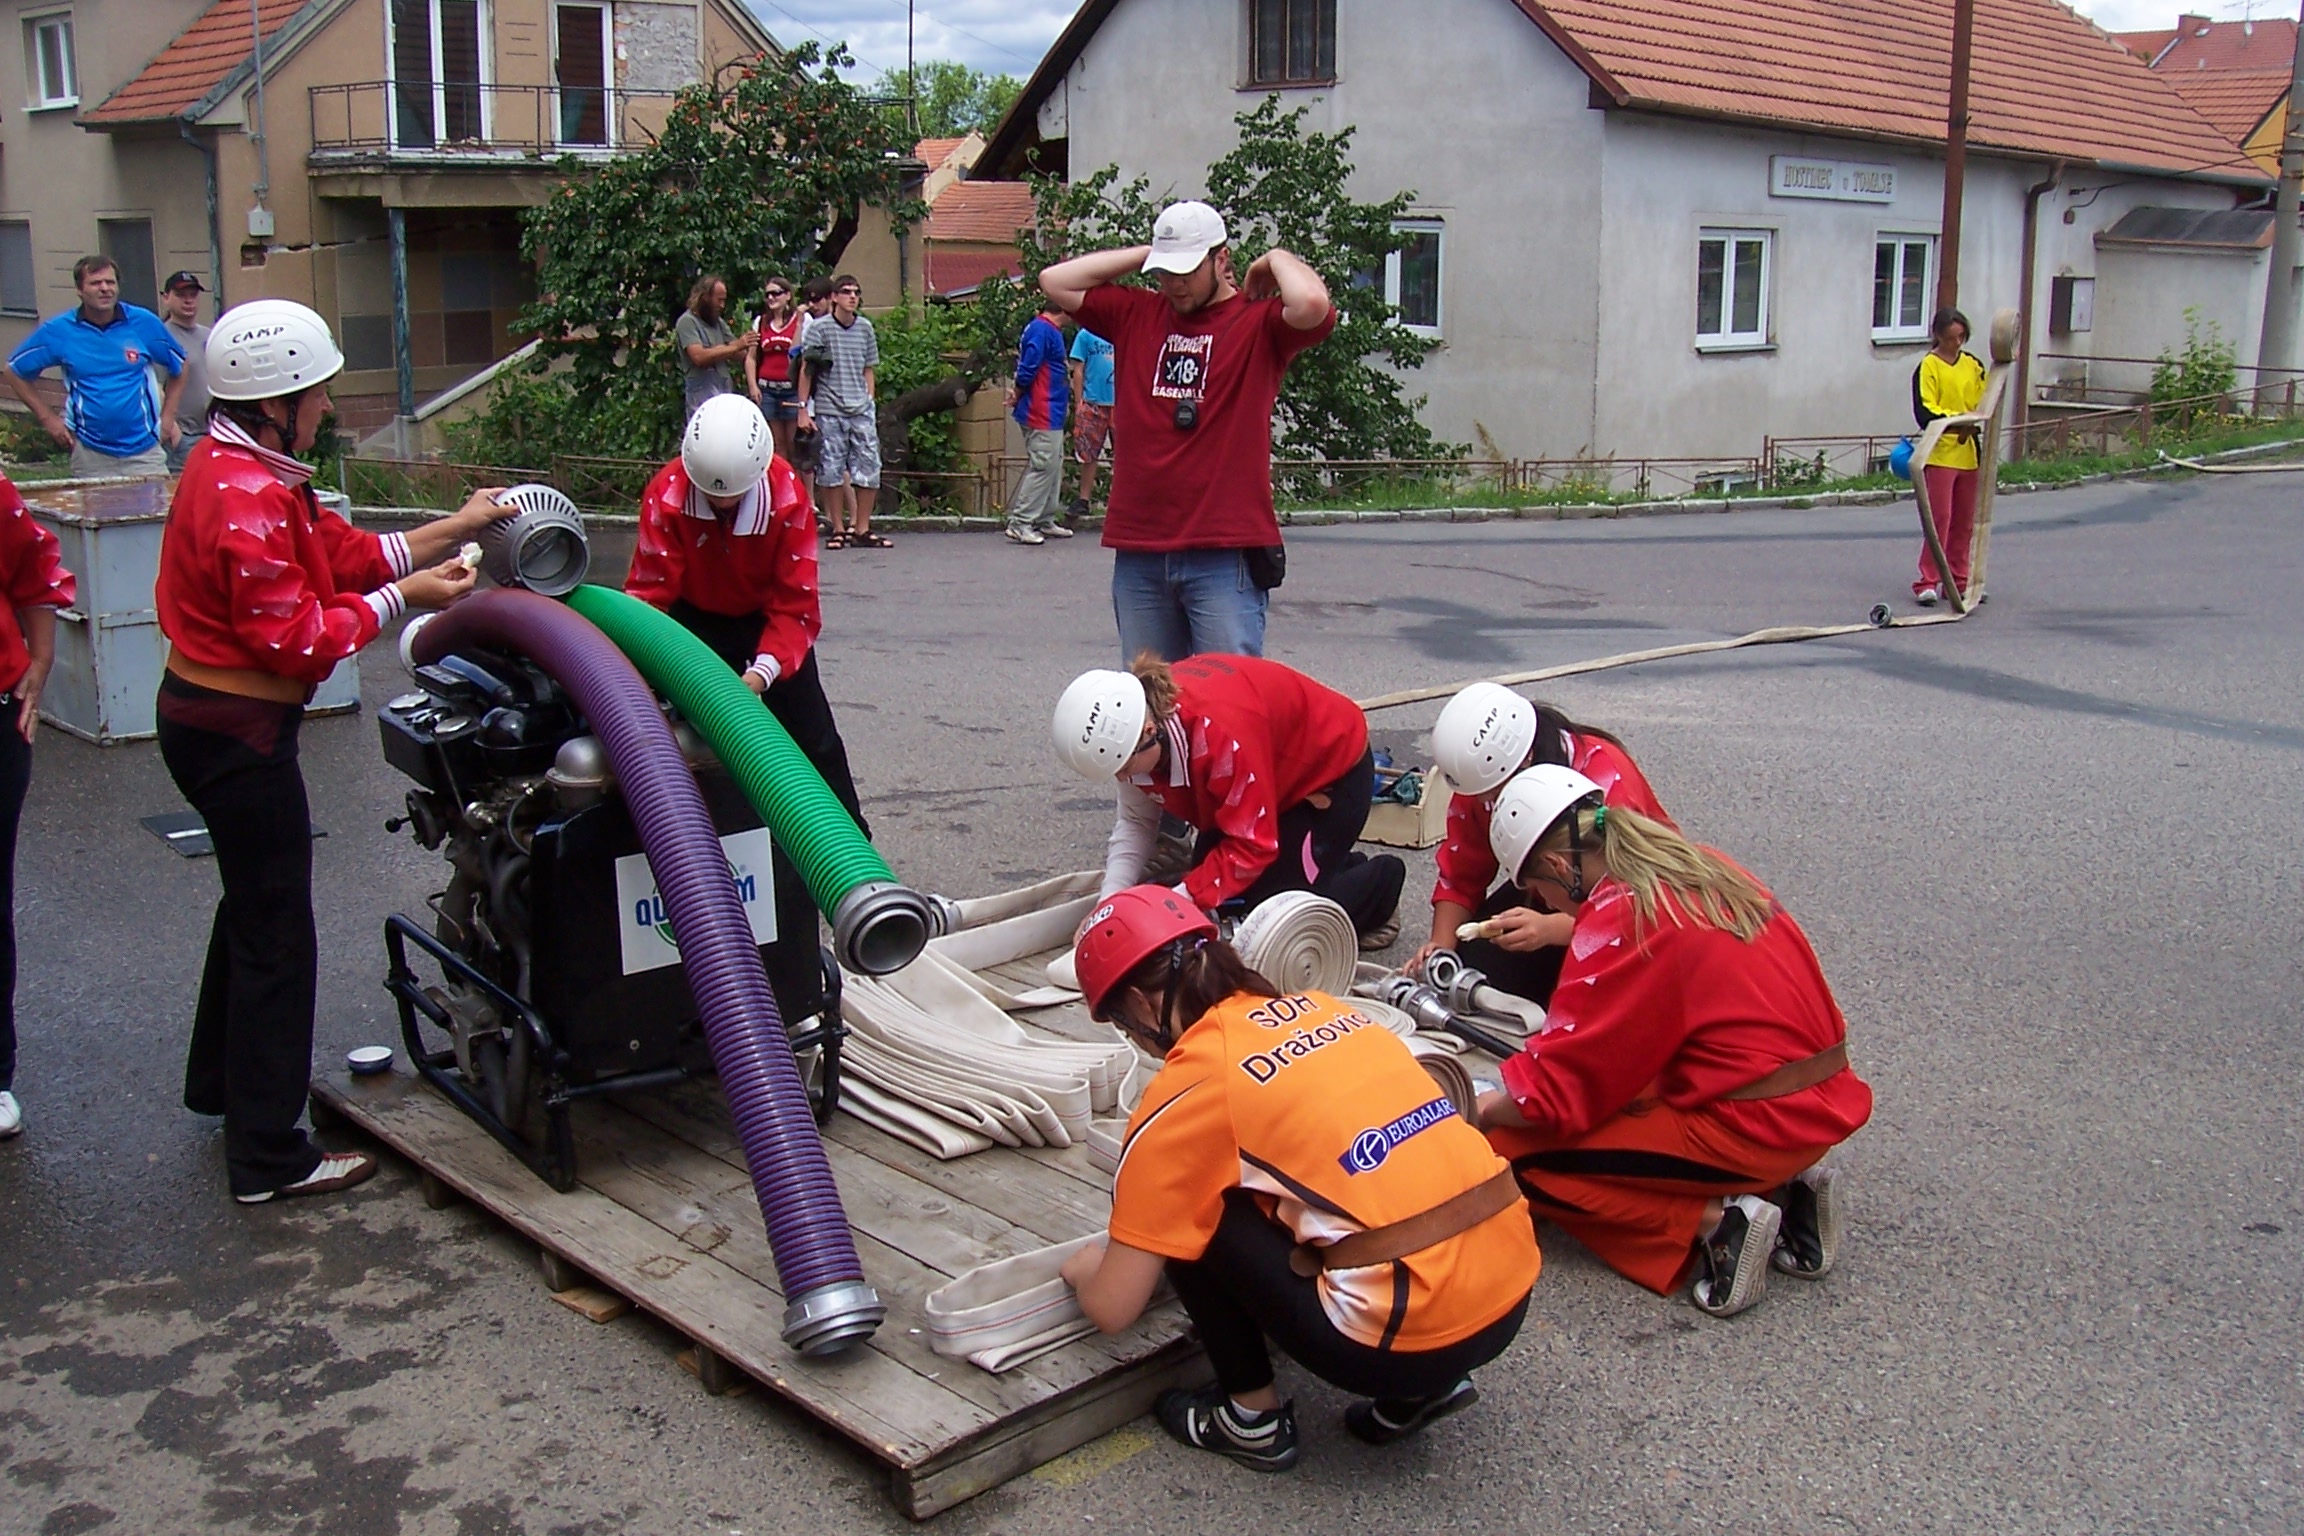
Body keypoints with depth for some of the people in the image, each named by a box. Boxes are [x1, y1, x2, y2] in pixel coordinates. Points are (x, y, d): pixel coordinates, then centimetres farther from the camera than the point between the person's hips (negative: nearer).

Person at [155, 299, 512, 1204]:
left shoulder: (241, 471, 10)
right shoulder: (246, 498, -24)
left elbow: (345, 553, 11)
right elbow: (296, 637, -24)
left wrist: (456, 528, 8)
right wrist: (403, 598, -15)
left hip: (210, 718, 11)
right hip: (238, 733, -11)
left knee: (254, 902, 26)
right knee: (275, 933, -1)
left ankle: (221, 1083, 45)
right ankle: (269, 1158, 9)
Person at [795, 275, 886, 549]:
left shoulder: (865, 328, 10)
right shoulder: (819, 327, -1)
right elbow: (807, 370, 1)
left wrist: (870, 403, 10)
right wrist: (803, 409, -3)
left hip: (861, 411, 3)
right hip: (829, 411, -3)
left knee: (869, 468, 0)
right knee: (832, 470, 1)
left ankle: (861, 529, 9)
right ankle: (839, 529, 10)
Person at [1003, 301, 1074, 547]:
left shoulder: (1050, 330, 16)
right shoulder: (1042, 330, -17)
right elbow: (1027, 369, -19)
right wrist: (1018, 395, -5)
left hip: (1051, 414, 11)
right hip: (1042, 414, -11)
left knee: (1054, 466, 15)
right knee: (1043, 467, -9)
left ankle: (1045, 522, 23)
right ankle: (1019, 524, -7)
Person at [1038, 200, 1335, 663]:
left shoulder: (1258, 322, 1)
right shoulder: (1137, 315, 15)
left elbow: (1312, 304, -20)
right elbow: (1055, 281, 15)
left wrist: (1276, 260, 0)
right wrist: (1145, 255, 13)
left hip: (1224, 555, -5)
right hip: (1138, 552, 5)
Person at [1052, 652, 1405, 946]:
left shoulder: (1220, 731, -43)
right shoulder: (1130, 722, -20)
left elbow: (1250, 847, -35)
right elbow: (1136, 820, -9)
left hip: (1332, 770, -8)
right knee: (1212, 907, 3)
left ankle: (1381, 881, 13)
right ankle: (1345, 865, 22)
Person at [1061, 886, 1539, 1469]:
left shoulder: (1189, 1087, -5)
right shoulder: (1318, 1006, 14)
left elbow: (1113, 1309, -1)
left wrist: (1085, 1269, 23)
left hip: (1413, 1338, -7)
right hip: (1513, 1291, 7)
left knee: (1192, 1211, 6)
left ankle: (1253, 1420, 16)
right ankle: (1423, 1387, 21)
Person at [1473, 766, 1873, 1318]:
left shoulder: (1621, 916, -16)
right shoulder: (1706, 869, 7)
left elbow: (1559, 1086, -13)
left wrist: (1479, 1109, 4)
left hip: (1752, 1129, -9)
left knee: (1512, 1148, -4)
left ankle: (1714, 1222, -9)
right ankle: (1781, 1188, 12)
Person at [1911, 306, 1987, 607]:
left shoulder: (1972, 364, 11)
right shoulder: (1928, 366, -6)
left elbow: (1984, 399, 17)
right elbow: (1924, 412, -14)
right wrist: (1956, 419, -26)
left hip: (1969, 453, 6)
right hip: (1940, 453, -6)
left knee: (1965, 521, 9)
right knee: (1939, 518, -9)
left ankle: (1958, 581, 16)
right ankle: (1927, 582, -6)